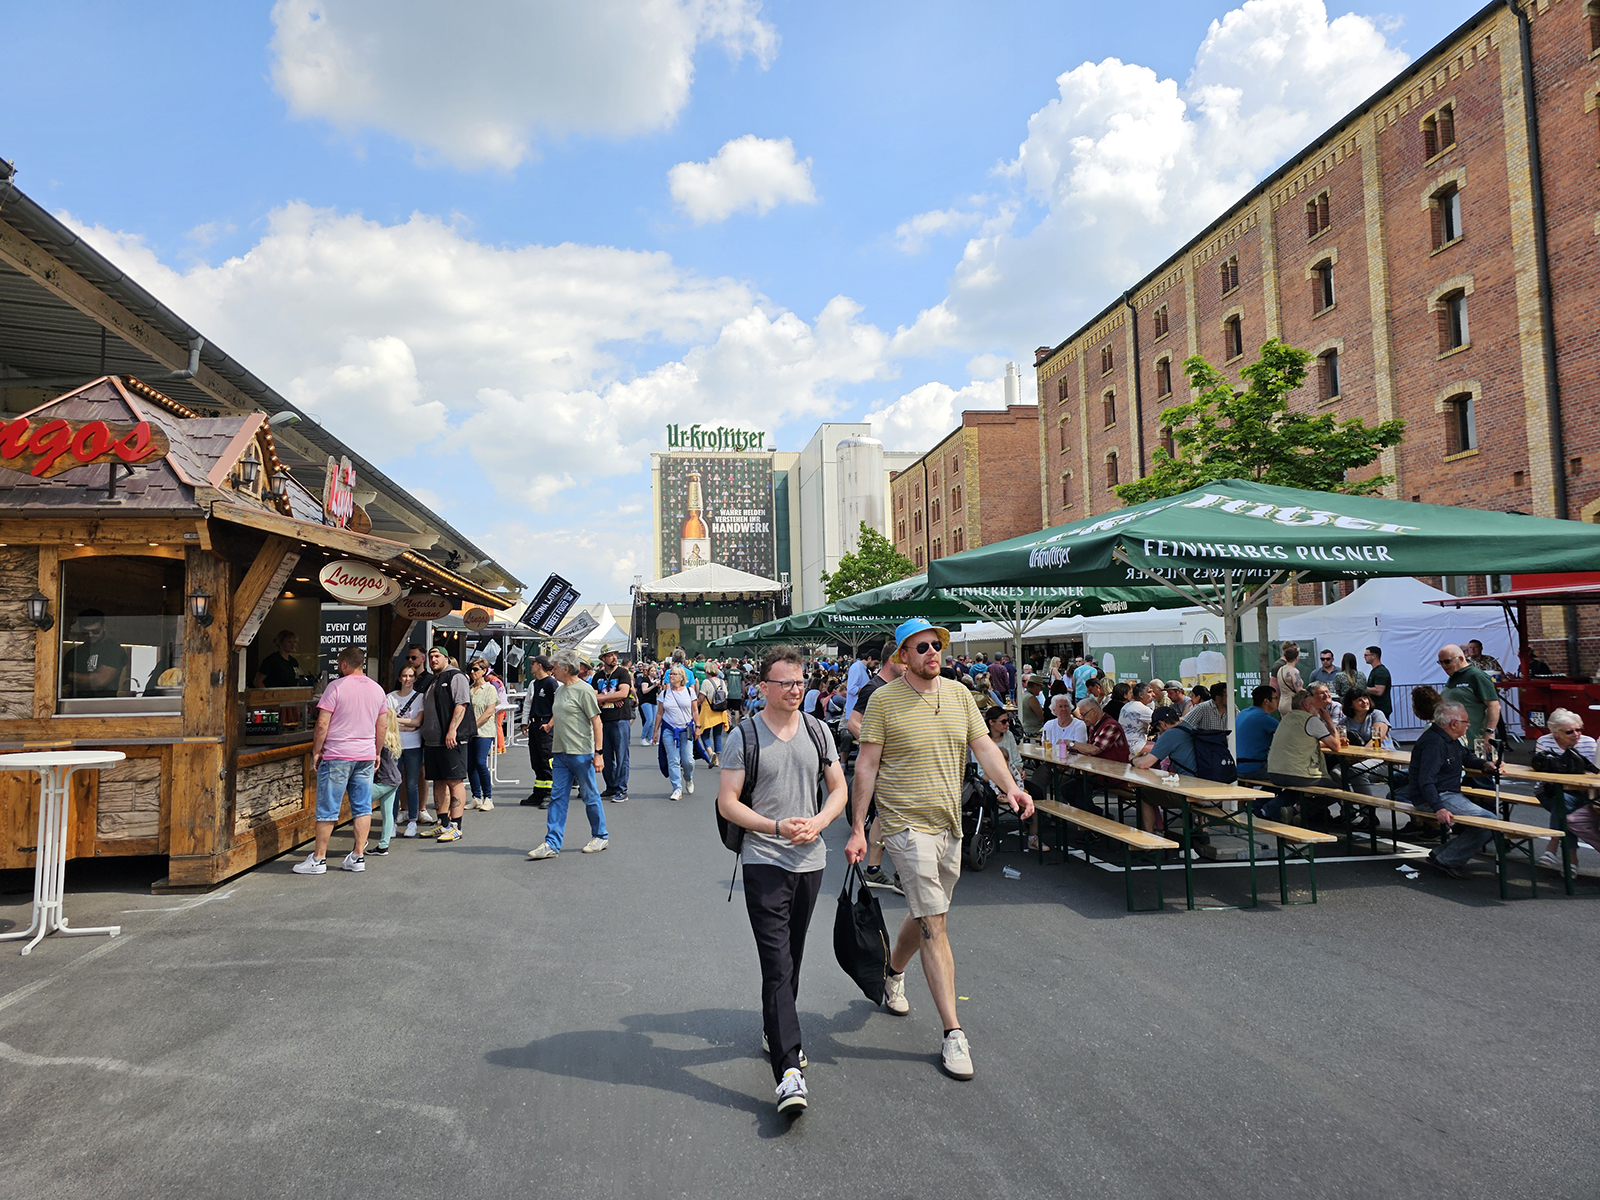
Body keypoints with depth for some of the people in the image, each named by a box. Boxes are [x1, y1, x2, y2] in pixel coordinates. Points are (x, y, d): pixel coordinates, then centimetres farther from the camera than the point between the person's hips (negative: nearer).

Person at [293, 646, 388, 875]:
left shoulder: (336, 686, -8)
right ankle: (358, 856, 9)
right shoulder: (377, 689, 9)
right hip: (366, 756, 5)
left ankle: (318, 859, 7)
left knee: (327, 809, 2)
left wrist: (316, 751, -1)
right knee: (363, 807, 8)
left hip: (337, 755, -5)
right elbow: (383, 726, 13)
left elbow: (322, 723, -11)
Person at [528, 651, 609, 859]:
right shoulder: (560, 690, 14)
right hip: (561, 753, 8)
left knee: (590, 796, 4)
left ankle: (600, 836, 19)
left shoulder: (584, 690, -11)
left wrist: (599, 753, -16)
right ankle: (552, 843, 7)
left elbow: (596, 722, -13)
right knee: (557, 798, 5)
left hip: (581, 753, -8)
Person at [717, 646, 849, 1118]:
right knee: (777, 964, -10)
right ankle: (788, 1070, -10)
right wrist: (776, 827, -20)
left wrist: (818, 823, -9)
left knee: (792, 957, 18)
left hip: (810, 860, 5)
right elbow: (727, 803, -7)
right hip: (764, 862, -5)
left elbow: (839, 787, 11)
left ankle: (775, 1031, 39)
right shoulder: (744, 735, -6)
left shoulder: (817, 732, 7)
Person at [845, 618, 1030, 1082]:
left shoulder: (959, 694, 7)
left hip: (950, 824, 6)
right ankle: (953, 1033, 0)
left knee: (925, 914, 19)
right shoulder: (884, 699, -8)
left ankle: (893, 974, 47)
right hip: (907, 823, -6)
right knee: (935, 925, -8)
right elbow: (867, 765, -8)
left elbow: (984, 746, 2)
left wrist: (1009, 786, -17)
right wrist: (857, 828, -10)